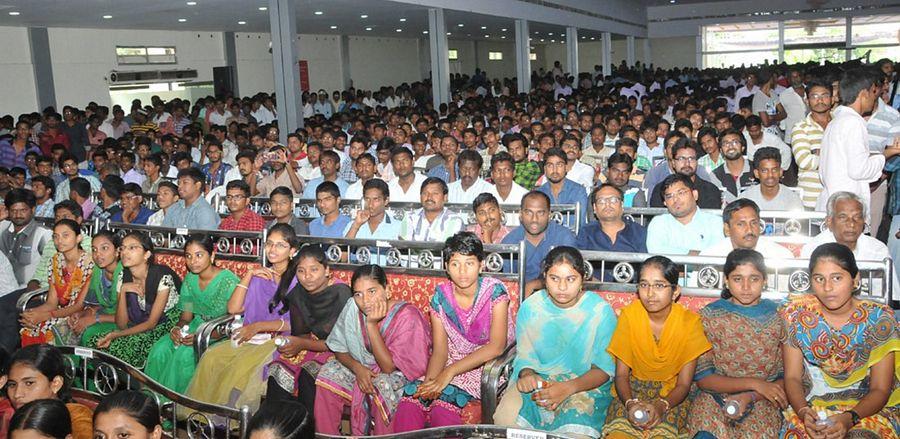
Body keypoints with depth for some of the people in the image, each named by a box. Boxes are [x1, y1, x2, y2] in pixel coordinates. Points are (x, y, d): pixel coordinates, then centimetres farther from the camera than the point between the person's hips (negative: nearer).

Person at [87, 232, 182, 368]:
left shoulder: (162, 276, -19)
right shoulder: (123, 277, -2)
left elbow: (152, 322, -16)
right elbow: (121, 324, -5)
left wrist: (115, 335, -23)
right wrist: (123, 291, -18)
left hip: (168, 325, -6)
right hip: (141, 325, 6)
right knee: (95, 343, -13)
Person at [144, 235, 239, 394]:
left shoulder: (228, 281, -17)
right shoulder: (189, 279, 4)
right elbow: (186, 317, 9)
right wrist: (176, 329, -14)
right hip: (197, 326, 6)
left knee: (185, 353, -29)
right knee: (160, 349, -18)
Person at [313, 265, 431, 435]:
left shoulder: (407, 316, -26)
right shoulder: (352, 308, -11)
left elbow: (389, 366, -26)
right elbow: (339, 349, -2)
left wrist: (372, 324, -33)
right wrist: (358, 368, -23)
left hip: (400, 372, -5)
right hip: (363, 366, 5)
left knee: (383, 385, -34)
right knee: (328, 375, -15)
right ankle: (327, 435, 2)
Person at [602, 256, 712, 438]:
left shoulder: (690, 322, -11)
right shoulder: (629, 315, -9)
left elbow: (684, 384, -8)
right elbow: (621, 375, -5)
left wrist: (661, 406, -28)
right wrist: (630, 403, -26)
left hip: (671, 395, 0)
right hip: (633, 391, 0)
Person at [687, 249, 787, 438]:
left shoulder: (780, 316, 1)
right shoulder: (709, 316, -2)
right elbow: (702, 377, -4)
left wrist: (750, 397, -14)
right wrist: (754, 383, -14)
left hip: (761, 403, 1)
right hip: (714, 398, 0)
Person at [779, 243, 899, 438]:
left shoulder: (879, 319, -8)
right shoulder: (796, 312, -6)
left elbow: (880, 390, -6)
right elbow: (792, 377, -3)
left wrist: (850, 418, -23)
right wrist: (803, 412, -21)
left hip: (865, 408, -1)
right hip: (809, 405, 1)